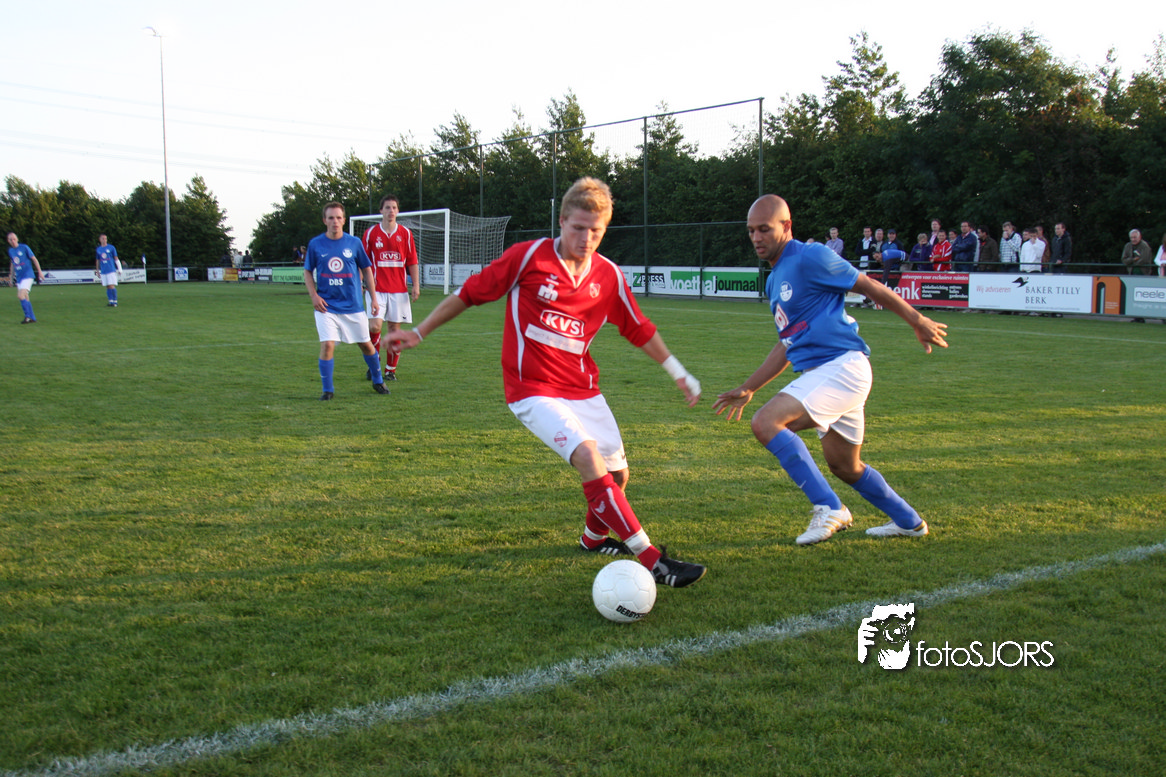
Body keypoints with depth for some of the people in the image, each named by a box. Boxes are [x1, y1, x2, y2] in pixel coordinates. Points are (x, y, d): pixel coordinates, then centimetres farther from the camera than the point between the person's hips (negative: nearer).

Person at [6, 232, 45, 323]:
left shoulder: (24, 248, -7)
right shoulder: (10, 251, 10)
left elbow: (34, 259, -3)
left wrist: (39, 272, -4)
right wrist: (11, 276, 23)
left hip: (27, 275, -6)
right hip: (19, 277, 6)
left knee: (20, 296, -20)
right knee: (25, 298, 7)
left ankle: (28, 316, -10)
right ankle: (32, 318, 14)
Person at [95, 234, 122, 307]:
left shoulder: (111, 248, 3)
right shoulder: (98, 249, 13)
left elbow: (116, 259, 4)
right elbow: (98, 260, 21)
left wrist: (119, 269, 1)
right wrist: (97, 270, 22)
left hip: (111, 270, -4)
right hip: (103, 271, 4)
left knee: (112, 286, -10)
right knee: (107, 287, 4)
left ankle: (115, 302, -6)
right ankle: (110, 301, 7)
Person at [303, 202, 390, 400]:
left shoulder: (354, 242, -1)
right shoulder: (316, 244, -1)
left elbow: (366, 270, 9)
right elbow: (307, 272, 9)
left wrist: (374, 298, 7)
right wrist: (314, 296, -5)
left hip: (353, 306, 1)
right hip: (326, 306, -1)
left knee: (366, 344, 11)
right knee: (327, 345, -14)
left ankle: (378, 381, 32)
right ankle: (328, 389, 0)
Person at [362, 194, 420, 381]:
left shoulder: (405, 233, 7)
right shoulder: (371, 233, 3)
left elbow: (412, 261, 8)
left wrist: (416, 286, 1)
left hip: (399, 290, 1)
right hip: (377, 289, -1)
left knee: (394, 328, 3)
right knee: (375, 325, -14)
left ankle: (390, 369, 13)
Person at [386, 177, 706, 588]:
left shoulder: (609, 276, 3)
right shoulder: (528, 257, -10)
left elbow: (638, 329, 16)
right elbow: (469, 293, -1)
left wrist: (679, 373, 19)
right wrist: (419, 332, 4)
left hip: (583, 389, 6)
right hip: (532, 389, -5)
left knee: (617, 471, 6)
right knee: (587, 456, -25)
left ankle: (594, 537, 38)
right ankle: (652, 560, -24)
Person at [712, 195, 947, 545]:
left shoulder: (809, 258, -10)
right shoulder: (774, 279, 18)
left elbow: (869, 286, -4)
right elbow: (788, 344, 25)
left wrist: (916, 320, 2)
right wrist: (747, 389, 24)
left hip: (841, 365, -10)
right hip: (820, 372, 10)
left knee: (765, 423, -23)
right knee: (844, 466, 20)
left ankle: (828, 508, -17)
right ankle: (909, 522, 40)